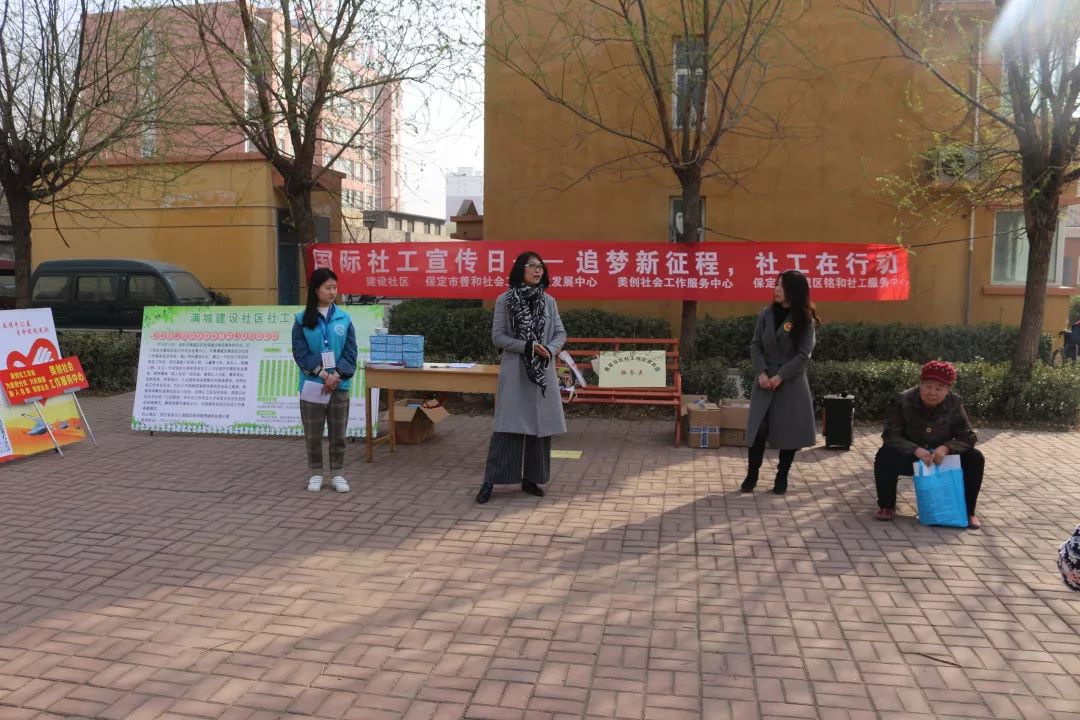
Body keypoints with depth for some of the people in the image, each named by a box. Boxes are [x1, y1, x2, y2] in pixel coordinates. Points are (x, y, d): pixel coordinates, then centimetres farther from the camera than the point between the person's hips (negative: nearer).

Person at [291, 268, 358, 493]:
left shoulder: (344, 319, 2)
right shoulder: (302, 320, -2)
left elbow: (351, 352, 1)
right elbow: (300, 353, -6)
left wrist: (336, 375, -12)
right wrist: (323, 374, -15)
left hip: (340, 385, 1)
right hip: (313, 385, -1)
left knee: (338, 433, 8)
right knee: (313, 434, 8)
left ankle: (338, 475, 19)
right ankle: (316, 474, 22)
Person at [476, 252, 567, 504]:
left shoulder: (549, 301, 10)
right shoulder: (504, 300, 0)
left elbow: (560, 334, 9)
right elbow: (498, 336, -5)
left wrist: (549, 350, -13)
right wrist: (527, 346, -16)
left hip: (543, 372, 4)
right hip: (515, 371, -4)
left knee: (540, 425, 4)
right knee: (509, 426, -7)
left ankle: (531, 479, 14)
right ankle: (490, 481, -1)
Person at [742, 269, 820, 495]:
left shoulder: (805, 320, -5)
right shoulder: (766, 314, 4)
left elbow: (804, 355, -9)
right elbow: (755, 346, 4)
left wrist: (780, 377, -15)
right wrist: (761, 373, -10)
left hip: (792, 384, -2)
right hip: (764, 382, 2)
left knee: (789, 432, 3)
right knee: (758, 429, -1)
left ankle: (782, 478, 18)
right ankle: (751, 476, 11)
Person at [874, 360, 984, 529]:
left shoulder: (954, 404, -11)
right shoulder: (902, 401, -20)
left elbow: (968, 437, -12)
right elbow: (890, 435, -24)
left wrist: (946, 448, -33)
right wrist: (916, 449, -40)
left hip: (941, 458, 3)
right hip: (910, 457, -2)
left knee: (975, 458, -20)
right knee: (886, 455, -33)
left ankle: (966, 511, -3)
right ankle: (886, 506, -11)